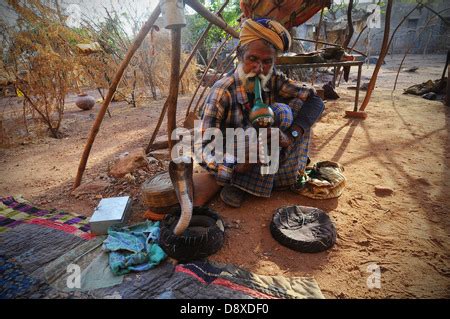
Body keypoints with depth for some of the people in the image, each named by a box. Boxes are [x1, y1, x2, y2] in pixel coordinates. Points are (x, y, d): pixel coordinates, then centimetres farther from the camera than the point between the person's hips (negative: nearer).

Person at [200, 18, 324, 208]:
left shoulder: (274, 79, -12)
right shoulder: (222, 91, -26)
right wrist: (234, 168, -45)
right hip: (233, 159, -4)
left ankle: (287, 174, -9)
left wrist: (290, 136, -32)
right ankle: (237, 183, -18)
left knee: (291, 108, -15)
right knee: (277, 115, -27)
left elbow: (315, 100, -15)